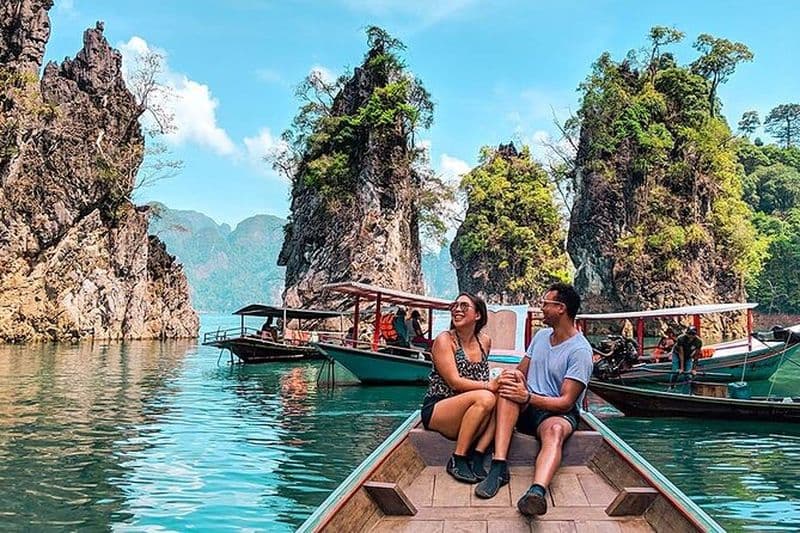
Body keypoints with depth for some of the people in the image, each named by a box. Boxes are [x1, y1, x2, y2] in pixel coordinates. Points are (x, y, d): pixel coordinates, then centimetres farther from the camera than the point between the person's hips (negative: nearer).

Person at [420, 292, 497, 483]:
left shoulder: (485, 341, 9)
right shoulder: (445, 340, -8)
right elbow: (454, 382, -17)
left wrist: (499, 383, 0)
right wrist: (488, 386, -28)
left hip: (466, 415, 5)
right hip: (436, 409, -5)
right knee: (485, 398, -31)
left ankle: (477, 457, -21)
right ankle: (457, 460, -19)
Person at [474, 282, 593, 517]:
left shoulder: (580, 350, -12)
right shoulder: (541, 335, 11)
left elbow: (566, 402, -18)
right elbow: (522, 372, 14)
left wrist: (528, 397, -29)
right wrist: (513, 375, -11)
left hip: (559, 412, -5)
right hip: (526, 409, 5)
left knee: (555, 429, -39)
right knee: (510, 380, -26)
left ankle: (537, 491, -69)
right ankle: (499, 468, -40)